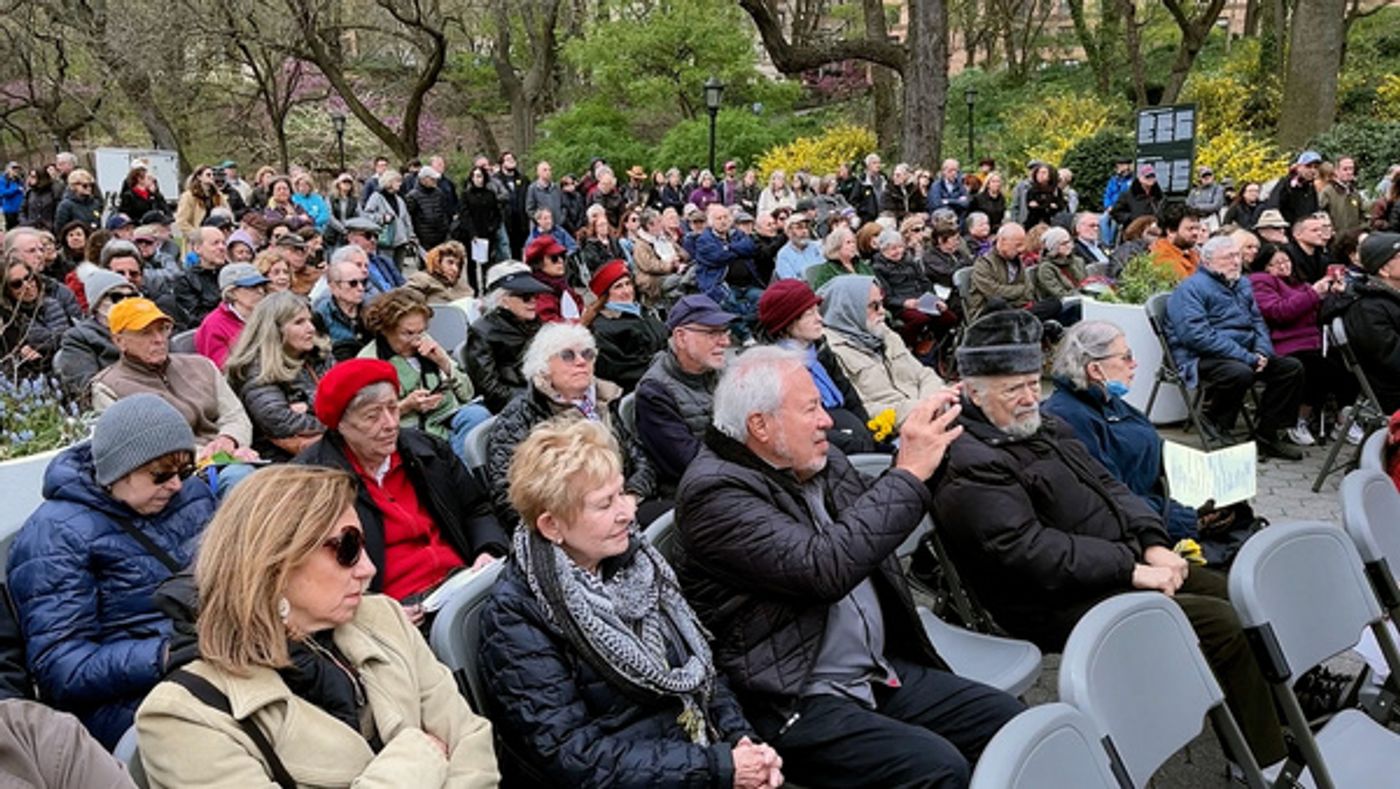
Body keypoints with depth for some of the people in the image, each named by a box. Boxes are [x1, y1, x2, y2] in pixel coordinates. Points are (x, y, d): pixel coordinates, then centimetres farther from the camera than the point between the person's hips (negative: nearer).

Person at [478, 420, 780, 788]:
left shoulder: (628, 557, 4)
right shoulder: (515, 615, -13)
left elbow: (699, 665, 10)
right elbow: (574, 758, -16)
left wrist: (740, 737, -7)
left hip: (708, 752, 5)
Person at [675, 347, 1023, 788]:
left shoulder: (822, 464, 8)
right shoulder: (715, 491, -17)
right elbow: (826, 568, -28)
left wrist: (920, 456, 3)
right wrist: (909, 473, -22)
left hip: (882, 671, 8)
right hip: (795, 701, -8)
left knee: (1008, 719, -2)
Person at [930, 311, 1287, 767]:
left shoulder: (1044, 428, 14)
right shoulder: (968, 466, -19)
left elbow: (1107, 486, 16)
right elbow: (1029, 550, -25)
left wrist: (1153, 545, -1)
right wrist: (1131, 569, -22)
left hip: (1121, 565, 10)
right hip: (1066, 604, -10)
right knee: (1221, 624, -17)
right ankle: (1269, 764, -2)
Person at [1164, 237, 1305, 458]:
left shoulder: (1242, 284, 17)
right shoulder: (1192, 288, -11)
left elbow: (1258, 321, 23)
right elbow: (1198, 336, -22)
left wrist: (1262, 352, 0)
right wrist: (1247, 357, -23)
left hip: (1244, 355, 9)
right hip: (1201, 359, -9)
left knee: (1292, 367, -4)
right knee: (1240, 373, -36)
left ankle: (1265, 435, 2)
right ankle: (1214, 424, -9)